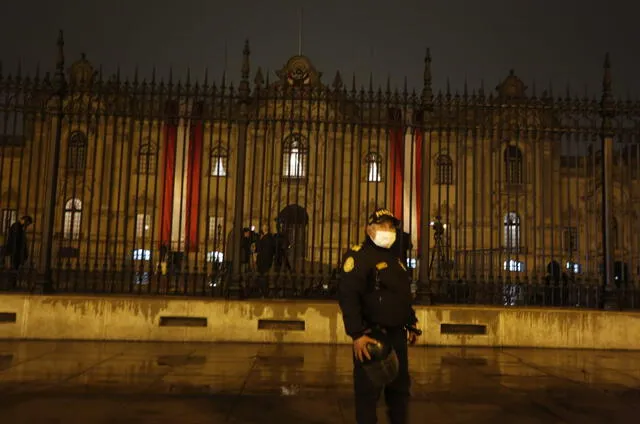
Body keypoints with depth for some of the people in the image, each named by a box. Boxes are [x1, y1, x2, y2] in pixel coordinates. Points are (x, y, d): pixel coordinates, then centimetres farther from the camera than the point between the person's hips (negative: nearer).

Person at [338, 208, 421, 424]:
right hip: (372, 335, -8)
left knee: (400, 387, 16)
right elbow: (347, 295, -21)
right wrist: (357, 334, -27)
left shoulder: (395, 258, 17)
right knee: (369, 391, -1)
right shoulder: (359, 255, -11)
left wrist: (411, 325, 21)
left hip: (397, 334, 8)